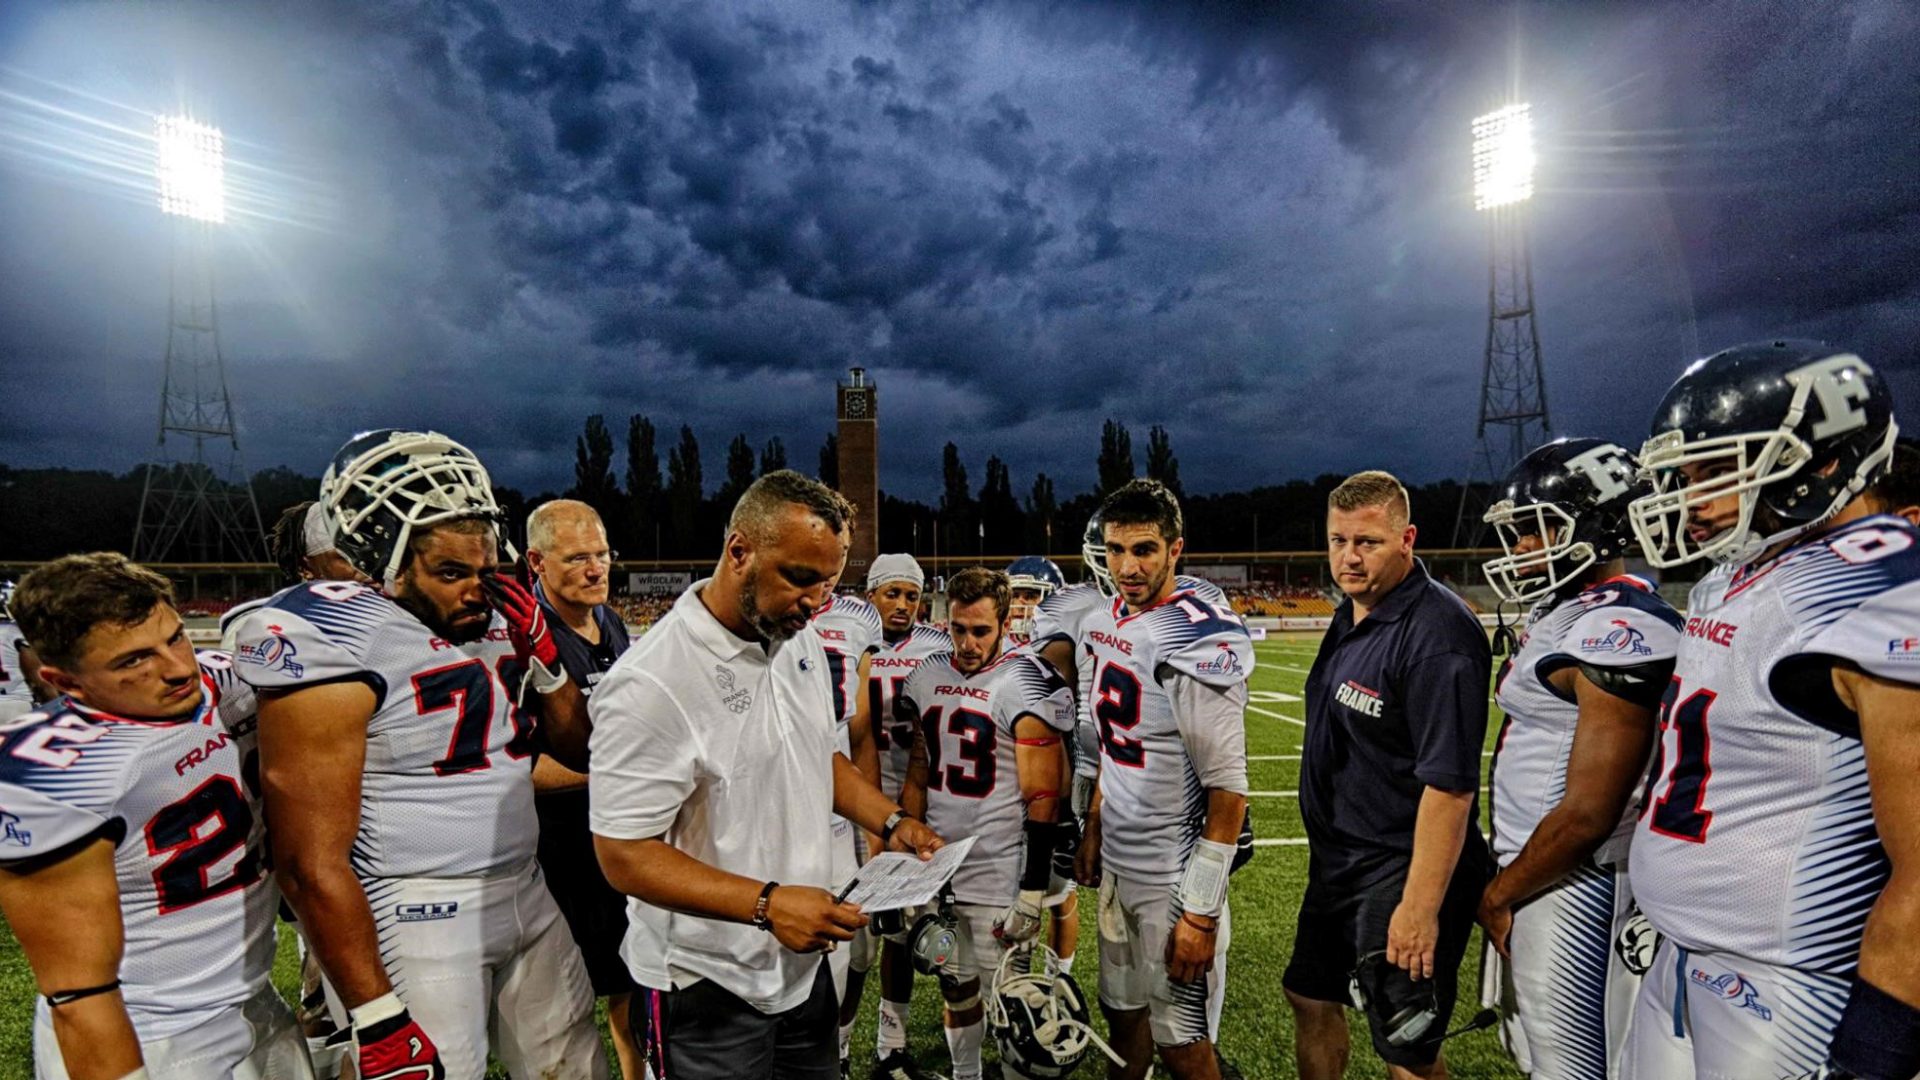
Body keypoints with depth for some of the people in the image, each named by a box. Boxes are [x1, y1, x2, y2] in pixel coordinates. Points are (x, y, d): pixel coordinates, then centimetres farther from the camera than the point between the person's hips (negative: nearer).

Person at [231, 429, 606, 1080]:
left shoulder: (496, 616, 4)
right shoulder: (334, 642, -17)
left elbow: (579, 749, 12)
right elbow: (312, 866, -18)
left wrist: (541, 655, -4)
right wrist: (376, 1018, -16)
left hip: (528, 901, 7)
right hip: (412, 926, -7)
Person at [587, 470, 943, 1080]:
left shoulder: (801, 642, 1)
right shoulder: (650, 685, -25)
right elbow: (625, 853, -23)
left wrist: (890, 822, -1)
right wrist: (767, 904, -31)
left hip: (806, 959, 8)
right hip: (709, 984, -7)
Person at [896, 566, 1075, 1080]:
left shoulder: (1025, 685, -14)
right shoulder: (929, 677, 5)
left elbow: (1042, 797, -14)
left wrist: (1034, 889, -14)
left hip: (1000, 877, -6)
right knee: (956, 993, 20)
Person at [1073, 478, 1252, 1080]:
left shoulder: (1199, 642, -21)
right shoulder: (1107, 626, 4)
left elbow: (1228, 790, -20)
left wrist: (1200, 912, -19)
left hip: (1174, 878, -7)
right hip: (1116, 867, 7)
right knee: (1123, 1016, 21)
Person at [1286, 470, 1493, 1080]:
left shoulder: (1436, 636, -24)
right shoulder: (1351, 616, 6)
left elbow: (1449, 784, -26)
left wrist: (1421, 906, -25)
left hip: (1401, 869, -9)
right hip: (1339, 858, 9)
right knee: (1312, 999, 23)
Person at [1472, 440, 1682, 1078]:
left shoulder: (1619, 630, -20)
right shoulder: (1565, 614, 10)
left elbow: (1586, 816, -22)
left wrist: (1497, 895, -10)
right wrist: (1506, 883, 15)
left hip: (1572, 885, -9)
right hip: (1539, 873, 9)